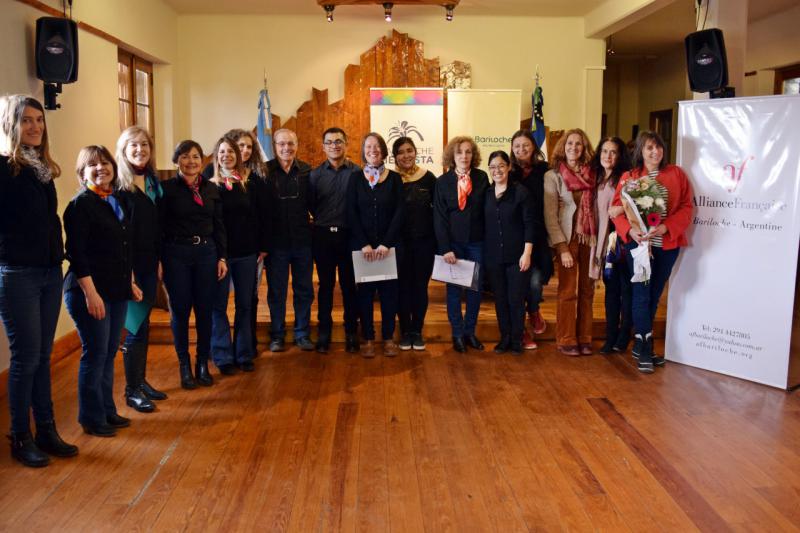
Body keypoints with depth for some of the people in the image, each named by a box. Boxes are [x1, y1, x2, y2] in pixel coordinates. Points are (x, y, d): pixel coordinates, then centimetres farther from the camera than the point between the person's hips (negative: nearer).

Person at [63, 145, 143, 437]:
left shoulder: (117, 202, 13)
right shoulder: (80, 204, -10)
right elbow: (76, 253, -16)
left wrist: (130, 282, 20)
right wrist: (90, 293, -20)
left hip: (117, 291, 7)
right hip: (90, 292, -7)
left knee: (109, 353, 13)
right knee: (95, 354, -1)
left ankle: (108, 411, 25)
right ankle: (92, 419, 12)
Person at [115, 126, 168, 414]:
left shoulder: (153, 182, 10)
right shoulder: (118, 185, -10)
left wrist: (159, 260, 11)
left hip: (149, 263, 6)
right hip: (129, 265, -6)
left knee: (143, 326, 13)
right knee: (136, 328, -2)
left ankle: (141, 381, 24)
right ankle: (132, 390, 10)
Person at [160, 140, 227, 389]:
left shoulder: (211, 189, 7)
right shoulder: (167, 188, -4)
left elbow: (219, 226, 10)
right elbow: (159, 226, -5)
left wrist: (222, 257, 5)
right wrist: (159, 261, -9)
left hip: (206, 252, 3)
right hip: (176, 254, -3)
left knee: (205, 310, 7)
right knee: (180, 311, 4)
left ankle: (203, 364, 21)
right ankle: (185, 366, 18)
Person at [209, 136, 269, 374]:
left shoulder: (252, 182, 2)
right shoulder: (209, 184, -1)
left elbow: (263, 215, 4)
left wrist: (263, 246, 0)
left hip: (247, 252, 1)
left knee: (245, 305, 9)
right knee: (219, 306, 4)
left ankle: (244, 354, 19)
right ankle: (223, 357, 13)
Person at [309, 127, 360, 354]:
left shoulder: (357, 172, -3)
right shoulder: (315, 174, 4)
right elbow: (310, 206, 5)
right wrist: (324, 223, 1)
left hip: (349, 236, -2)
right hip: (323, 236, 2)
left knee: (349, 284, 7)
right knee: (325, 285, 9)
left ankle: (351, 332, 17)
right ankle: (323, 332, 18)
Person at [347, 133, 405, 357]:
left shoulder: (394, 178, 4)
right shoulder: (356, 177, 4)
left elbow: (399, 212, -2)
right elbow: (351, 213, -2)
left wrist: (386, 243, -12)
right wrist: (365, 244, -12)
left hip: (390, 245, 0)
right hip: (361, 244, 0)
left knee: (389, 290, 4)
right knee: (365, 291, 4)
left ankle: (388, 337, 16)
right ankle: (368, 338, 14)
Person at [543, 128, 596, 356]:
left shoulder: (590, 175, 9)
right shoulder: (553, 176, -3)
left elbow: (596, 208, 10)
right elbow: (550, 216, -7)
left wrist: (598, 240, -2)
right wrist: (562, 248, -12)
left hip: (589, 239, 4)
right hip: (568, 240, -4)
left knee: (587, 291, 7)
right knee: (568, 292, 1)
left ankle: (584, 338, 17)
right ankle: (566, 340, 11)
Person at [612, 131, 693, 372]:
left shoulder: (676, 174, 4)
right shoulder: (628, 177, 2)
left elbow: (686, 207, -1)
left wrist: (665, 227, -17)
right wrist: (630, 230, -21)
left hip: (668, 244, 2)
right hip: (638, 243, -2)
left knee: (654, 295, 11)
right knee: (641, 295, -3)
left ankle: (640, 344, 25)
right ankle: (645, 350, 7)